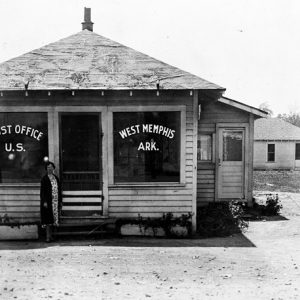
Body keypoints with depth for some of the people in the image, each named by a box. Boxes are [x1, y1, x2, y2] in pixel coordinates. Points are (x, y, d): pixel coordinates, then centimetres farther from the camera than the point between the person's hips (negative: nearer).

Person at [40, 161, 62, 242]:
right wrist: (44, 201, -16)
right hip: (48, 201, -5)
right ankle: (48, 236, -4)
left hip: (55, 201, 5)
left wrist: (60, 201, 12)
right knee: (48, 218, -6)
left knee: (53, 218, 6)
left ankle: (50, 235, 14)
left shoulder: (56, 178, 13)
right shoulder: (44, 178, -2)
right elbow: (42, 191, -7)